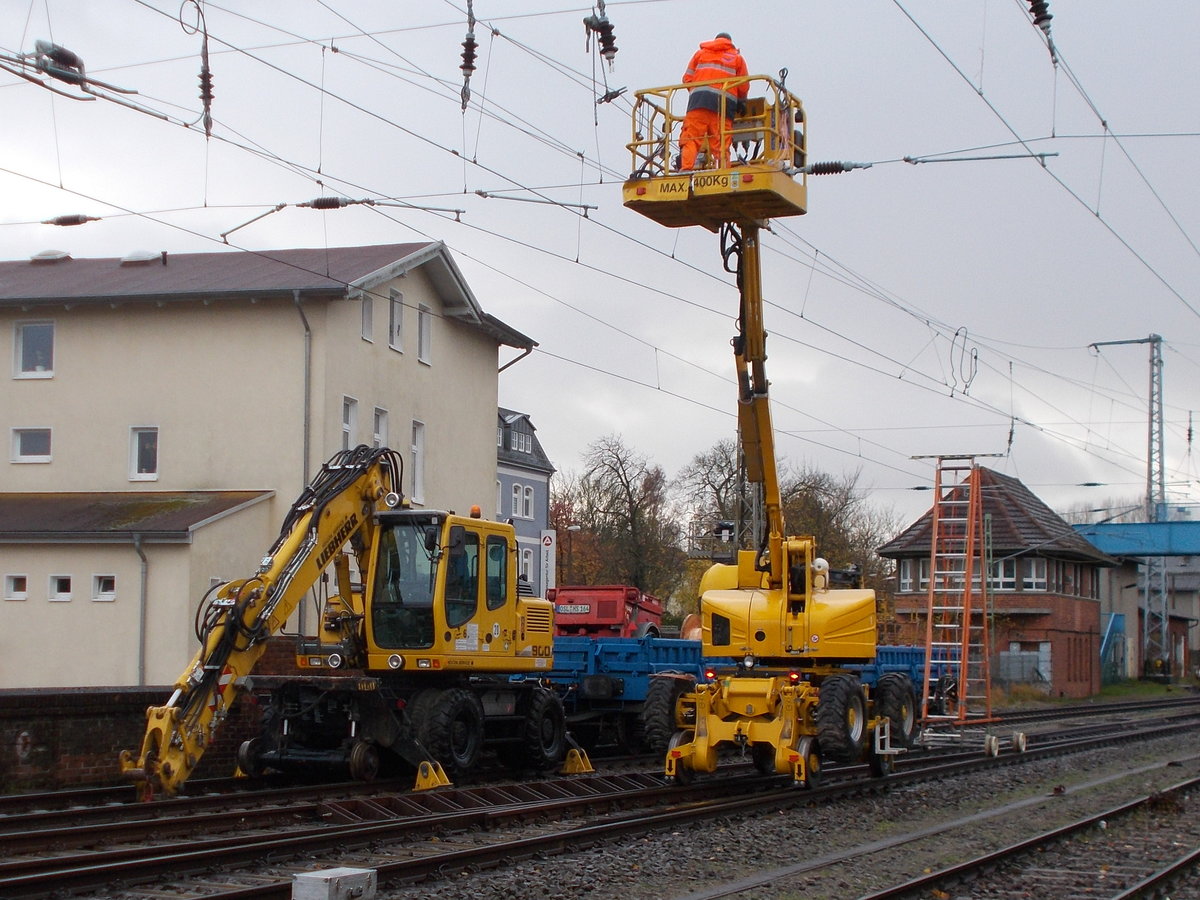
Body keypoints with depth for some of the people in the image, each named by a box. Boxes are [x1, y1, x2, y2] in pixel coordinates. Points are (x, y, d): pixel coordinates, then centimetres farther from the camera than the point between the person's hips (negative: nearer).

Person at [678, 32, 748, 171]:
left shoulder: (701, 53, 24)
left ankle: (686, 168, -25)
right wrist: (740, 102, 33)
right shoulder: (737, 57, 22)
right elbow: (744, 86, 16)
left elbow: (687, 78, 16)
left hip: (699, 99, 0)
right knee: (721, 144, -3)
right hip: (725, 102, 0)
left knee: (690, 138, -8)